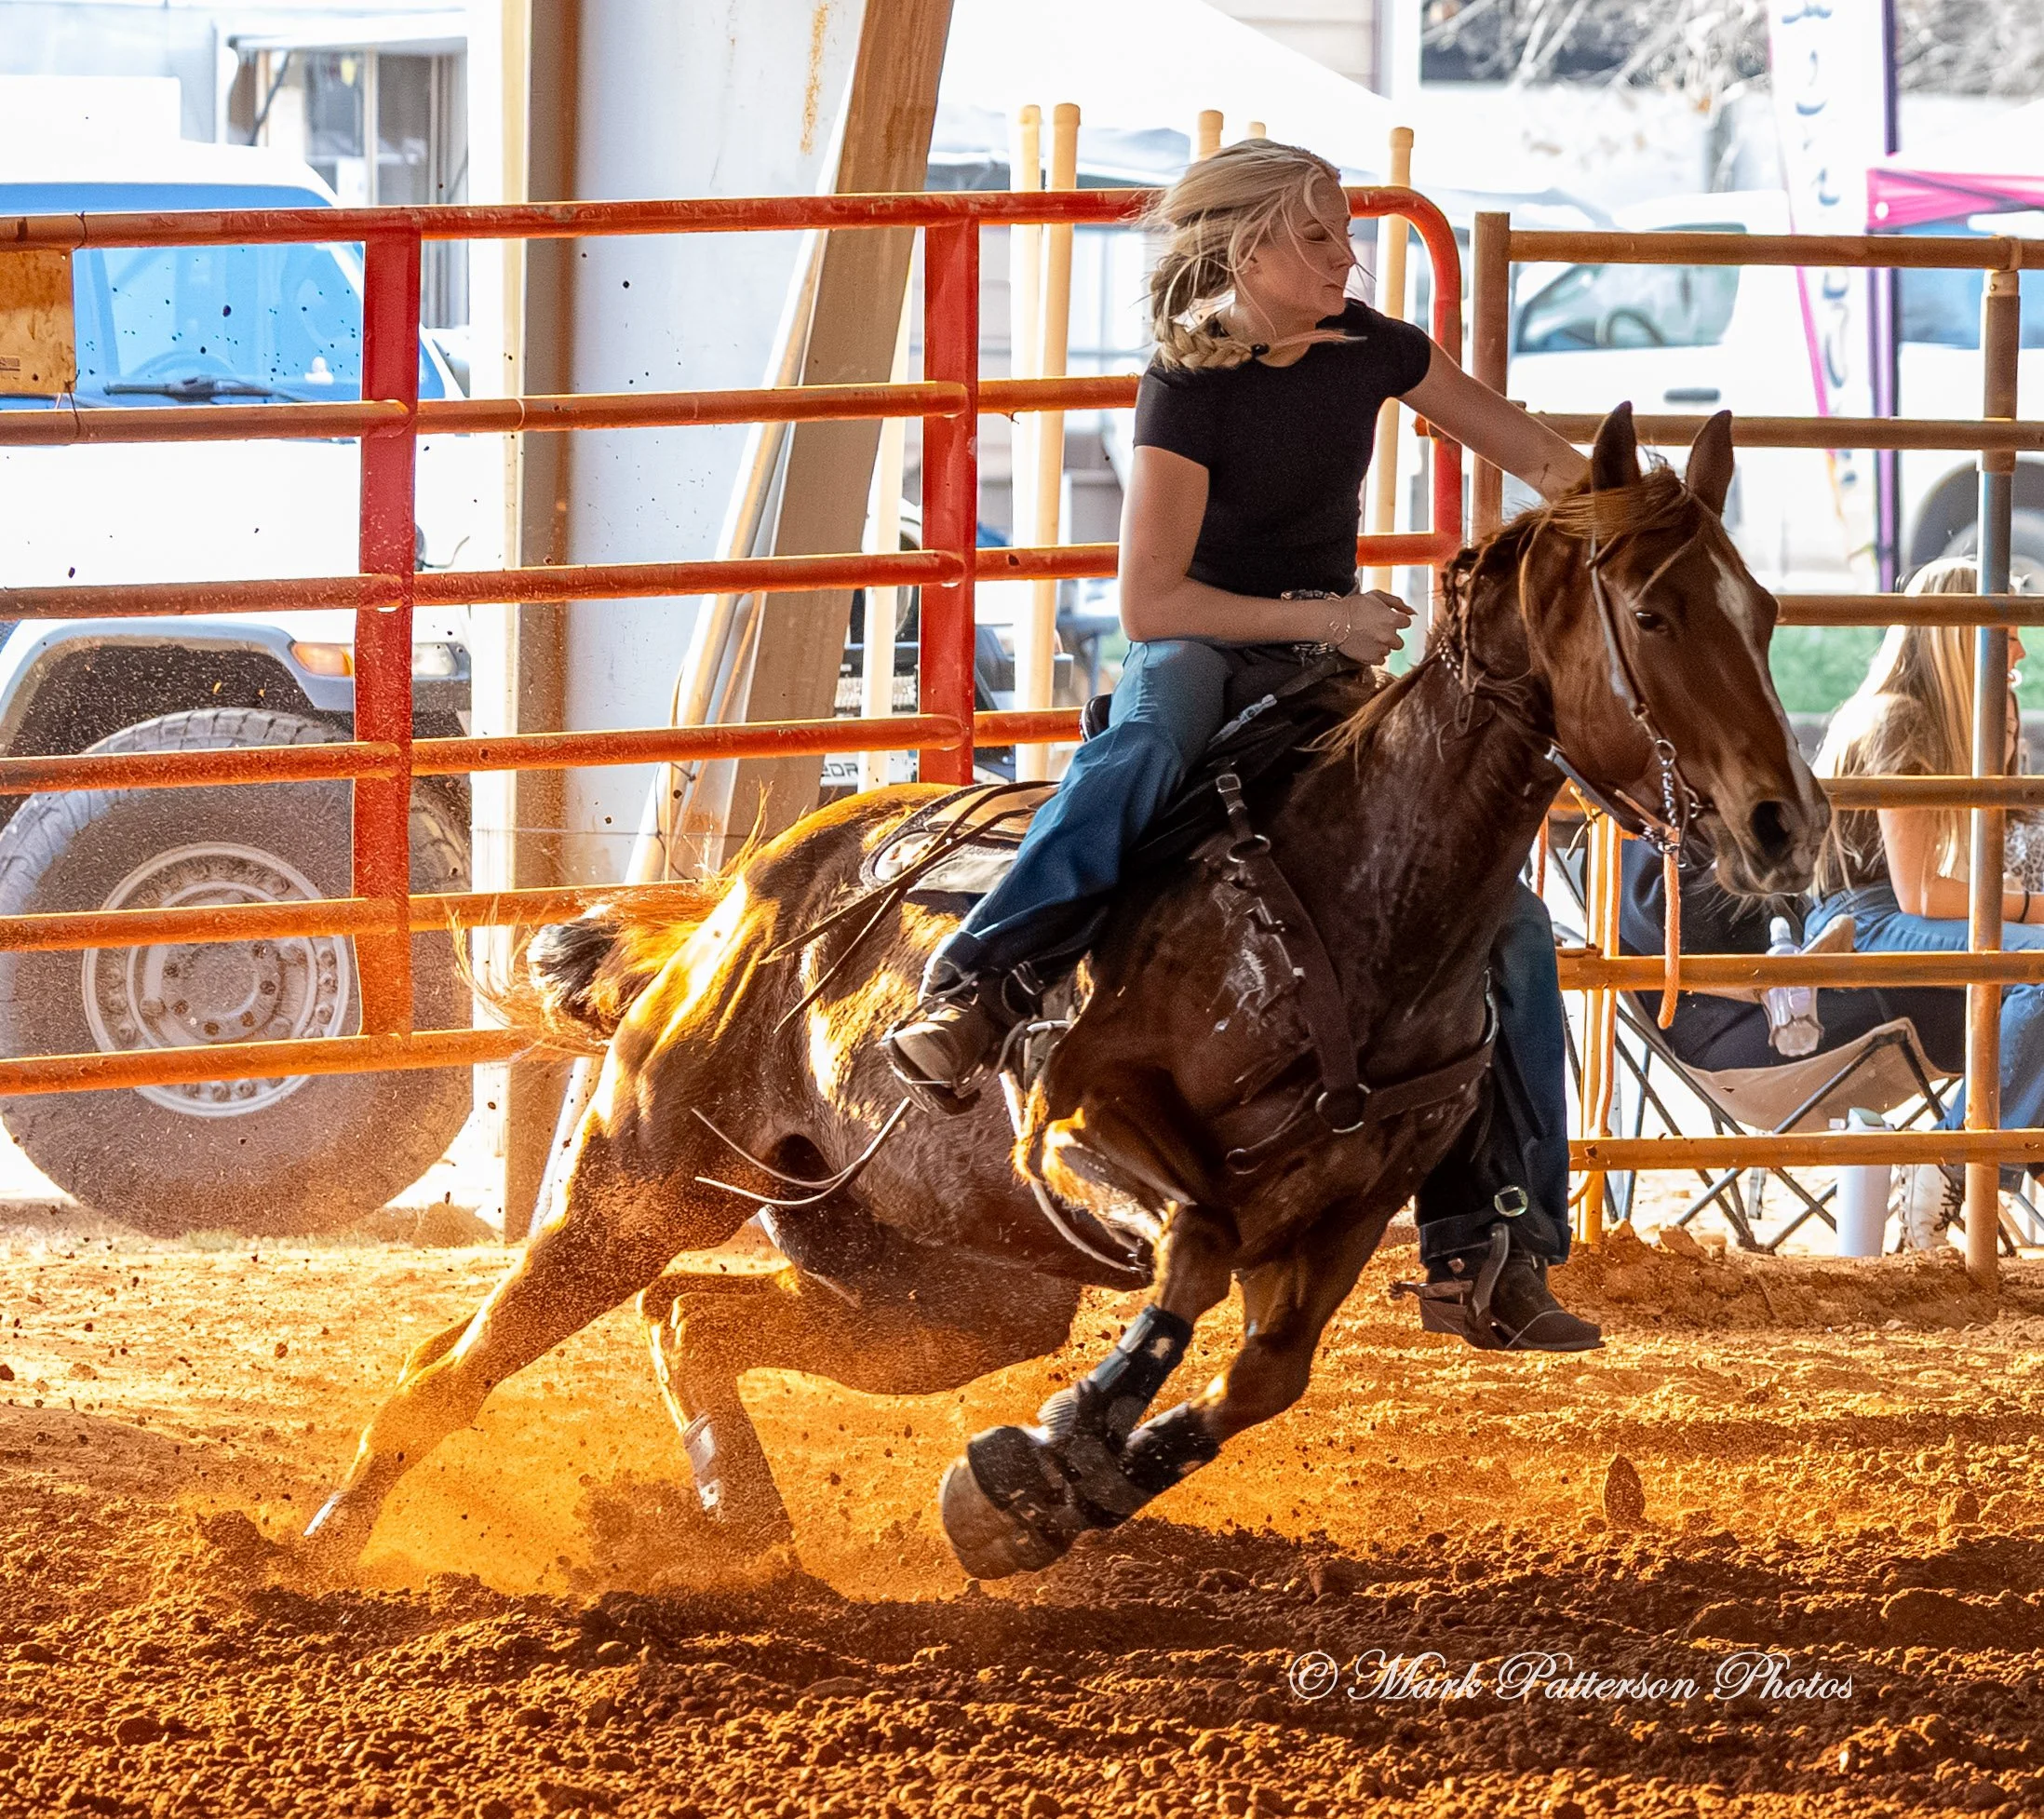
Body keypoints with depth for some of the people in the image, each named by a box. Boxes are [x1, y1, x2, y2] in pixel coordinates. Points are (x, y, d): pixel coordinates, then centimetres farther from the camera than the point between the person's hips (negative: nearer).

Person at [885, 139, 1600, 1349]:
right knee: (1151, 743, -45)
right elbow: (1149, 602, -19)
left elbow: (1529, 451, 15)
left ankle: (1501, 1236, 1)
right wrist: (1317, 616, -21)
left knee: (1508, 926, -5)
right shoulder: (1190, 388, -15)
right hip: (1202, 653, -6)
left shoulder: (1365, 348, 1)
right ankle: (976, 992, -51)